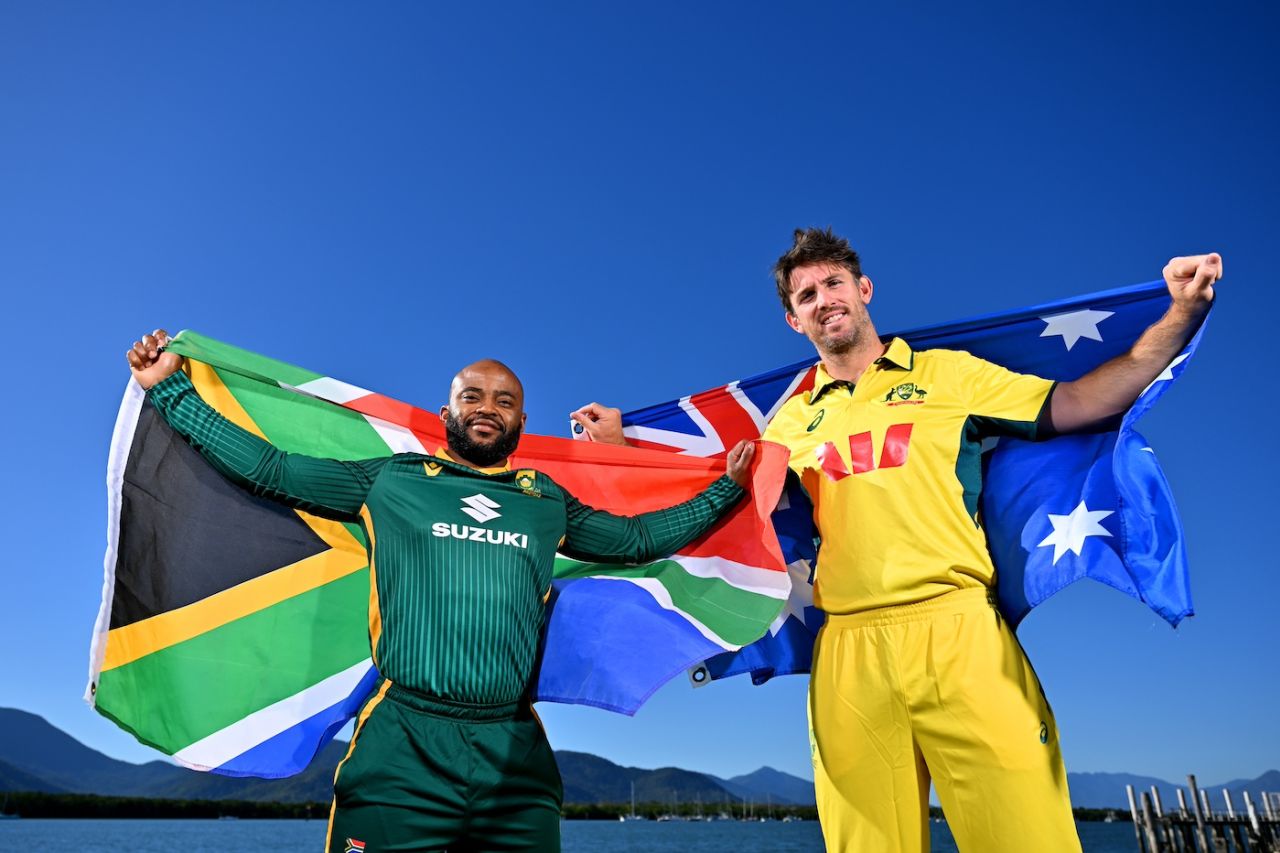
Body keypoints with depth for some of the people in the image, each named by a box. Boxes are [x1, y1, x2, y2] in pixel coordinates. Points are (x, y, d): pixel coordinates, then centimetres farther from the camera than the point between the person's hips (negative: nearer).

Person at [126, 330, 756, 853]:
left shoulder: (547, 500, 15)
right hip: (403, 744, -2)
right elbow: (269, 470, 11)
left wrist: (728, 486, 20)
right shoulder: (391, 480, 9)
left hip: (515, 751, 3)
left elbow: (639, 539, 22)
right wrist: (170, 390, 11)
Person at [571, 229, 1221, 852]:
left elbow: (1076, 405, 6)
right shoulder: (790, 420, 17)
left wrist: (1181, 315, -2)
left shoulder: (944, 373, 12)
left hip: (959, 631, -1)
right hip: (847, 652, 2)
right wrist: (621, 443, 18)